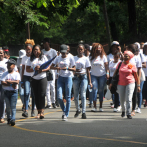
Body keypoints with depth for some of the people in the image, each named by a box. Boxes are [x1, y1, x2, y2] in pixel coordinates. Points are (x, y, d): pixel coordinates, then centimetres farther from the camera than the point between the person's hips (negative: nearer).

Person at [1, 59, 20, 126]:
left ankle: (13, 119, -14)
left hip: (14, 92, -2)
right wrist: (12, 84, -14)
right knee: (8, 106, 7)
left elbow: (17, 82, -12)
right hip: (6, 92, 2)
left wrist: (8, 81, -11)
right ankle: (9, 118, 17)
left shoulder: (16, 74, 3)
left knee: (13, 106, -8)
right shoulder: (5, 74, 6)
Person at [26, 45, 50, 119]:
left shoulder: (43, 57, 6)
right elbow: (27, 69, 3)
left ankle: (42, 111, -14)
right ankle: (39, 112, 8)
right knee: (36, 96, 2)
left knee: (42, 95, -12)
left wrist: (42, 70, -16)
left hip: (42, 78, -2)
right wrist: (34, 69, -15)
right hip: (34, 79, 2)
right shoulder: (31, 59, 9)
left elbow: (48, 67, 2)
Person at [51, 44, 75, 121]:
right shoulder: (58, 58, 7)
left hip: (68, 78, -3)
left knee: (68, 97, -2)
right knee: (59, 97, -6)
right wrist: (57, 68, -14)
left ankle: (66, 115, 5)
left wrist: (67, 68, -22)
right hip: (60, 78, 3)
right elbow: (51, 66, 7)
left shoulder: (70, 58, -2)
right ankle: (64, 111, 19)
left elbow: (74, 69, -4)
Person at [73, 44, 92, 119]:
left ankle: (83, 112, -12)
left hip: (83, 77, -2)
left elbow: (88, 71, 6)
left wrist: (90, 81, 2)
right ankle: (78, 110, 26)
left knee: (83, 95, -11)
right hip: (76, 77, 2)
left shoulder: (86, 59, 7)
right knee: (76, 95, 5)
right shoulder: (74, 58, 10)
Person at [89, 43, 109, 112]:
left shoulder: (103, 56, 3)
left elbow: (106, 65, 2)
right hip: (94, 75, 1)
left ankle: (101, 107, 10)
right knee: (94, 90, -11)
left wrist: (107, 73, -9)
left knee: (101, 91, 3)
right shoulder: (91, 57, 5)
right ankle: (94, 106, -10)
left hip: (102, 75, 0)